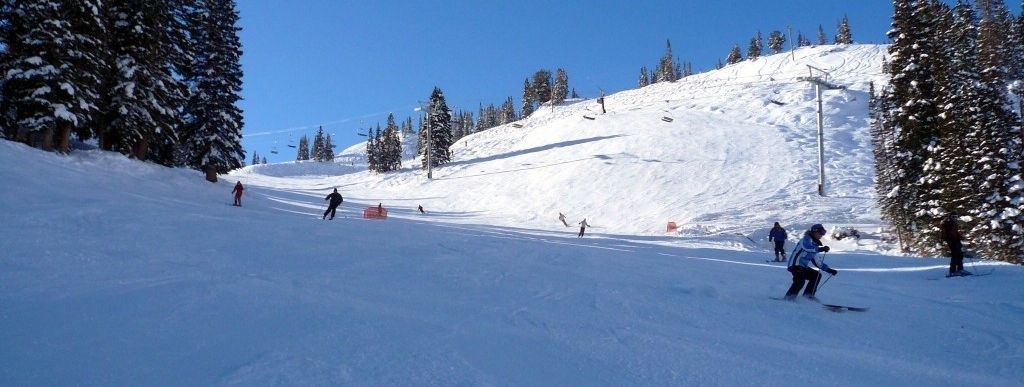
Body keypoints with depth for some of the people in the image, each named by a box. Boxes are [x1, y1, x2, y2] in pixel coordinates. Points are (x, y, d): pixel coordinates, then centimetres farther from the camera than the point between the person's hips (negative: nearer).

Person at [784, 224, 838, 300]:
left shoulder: (814, 244, 22)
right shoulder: (806, 239, -4)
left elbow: (817, 262, 26)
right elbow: (807, 247, -30)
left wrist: (829, 270, 21)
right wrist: (820, 249, -38)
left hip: (803, 267, 10)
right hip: (795, 265, -10)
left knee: (817, 275, 9)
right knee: (800, 280, -28)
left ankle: (808, 295, 7)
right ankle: (789, 296, -16)